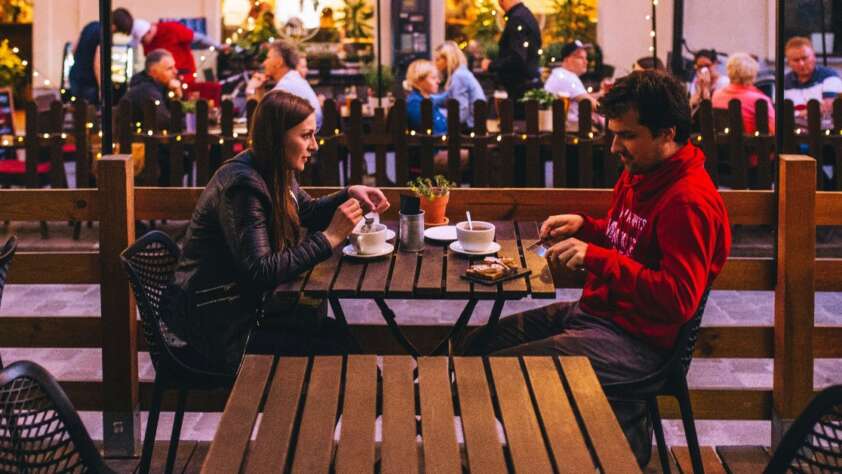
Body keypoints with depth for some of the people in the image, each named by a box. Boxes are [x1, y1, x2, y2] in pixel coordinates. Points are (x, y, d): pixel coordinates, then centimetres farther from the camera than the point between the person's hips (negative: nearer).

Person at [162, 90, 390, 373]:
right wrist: (329, 238, -28)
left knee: (337, 331, 1)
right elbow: (260, 273, -30)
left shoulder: (276, 174, 4)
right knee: (337, 347, -10)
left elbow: (307, 213, 24)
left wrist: (350, 195, 5)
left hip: (247, 305, 9)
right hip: (218, 327, -9)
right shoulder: (242, 185, -24)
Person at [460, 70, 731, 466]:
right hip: (595, 311, 10)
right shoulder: (639, 172, 9)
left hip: (637, 340, -10)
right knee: (478, 345, 12)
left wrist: (596, 257, -27)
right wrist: (584, 226, 6)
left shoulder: (689, 200, -20)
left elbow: (679, 299, -27)